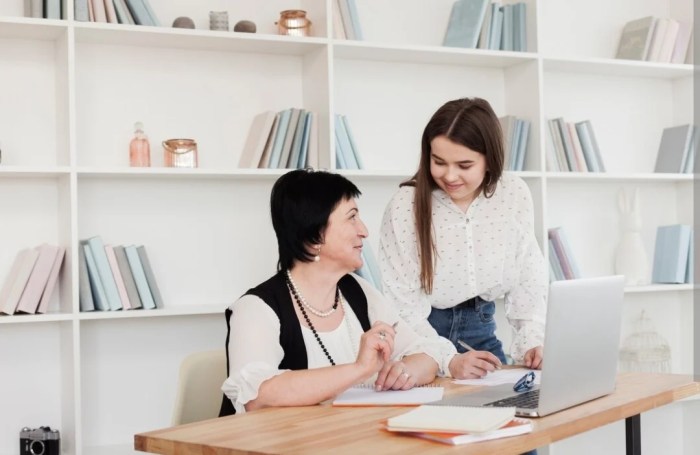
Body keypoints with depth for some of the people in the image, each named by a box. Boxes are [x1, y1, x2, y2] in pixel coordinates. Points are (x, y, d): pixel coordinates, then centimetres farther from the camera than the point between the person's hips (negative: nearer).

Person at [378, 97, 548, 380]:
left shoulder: (515, 195, -6)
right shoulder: (406, 206, -17)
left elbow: (528, 279, 1)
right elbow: (403, 305, -17)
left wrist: (532, 343, -13)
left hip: (481, 332, 4)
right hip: (422, 336, -3)